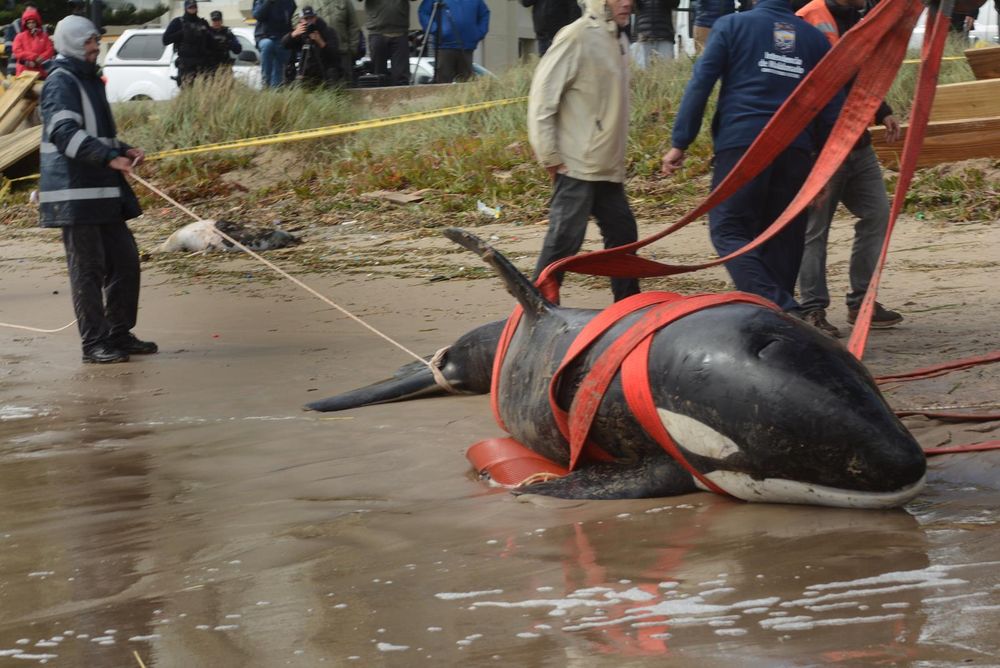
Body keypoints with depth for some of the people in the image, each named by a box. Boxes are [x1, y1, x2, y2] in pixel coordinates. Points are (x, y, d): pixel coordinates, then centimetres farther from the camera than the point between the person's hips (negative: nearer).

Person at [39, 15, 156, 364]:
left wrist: (124, 150, 11)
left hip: (102, 190, 10)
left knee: (124, 259, 10)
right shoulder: (61, 82, -10)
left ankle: (119, 335, 20)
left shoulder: (89, 80, 20)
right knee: (88, 266, -6)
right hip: (74, 191, -9)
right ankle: (94, 344, -1)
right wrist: (110, 158, -29)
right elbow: (64, 133, -22)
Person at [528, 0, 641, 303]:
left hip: (608, 167, 9)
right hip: (577, 165, -9)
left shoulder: (619, 40, 13)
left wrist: (618, 156, 18)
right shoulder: (577, 37, -14)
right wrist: (549, 157, -15)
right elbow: (542, 96, -15)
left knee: (622, 232, 13)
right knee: (565, 238, -9)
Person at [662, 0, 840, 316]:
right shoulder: (816, 38, 15)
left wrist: (680, 143, 1)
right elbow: (832, 108, 15)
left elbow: (700, 84, -1)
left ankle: (782, 307, -22)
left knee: (728, 231, -4)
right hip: (796, 148, 4)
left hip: (740, 142, -4)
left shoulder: (732, 26, 5)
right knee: (783, 239, 11)